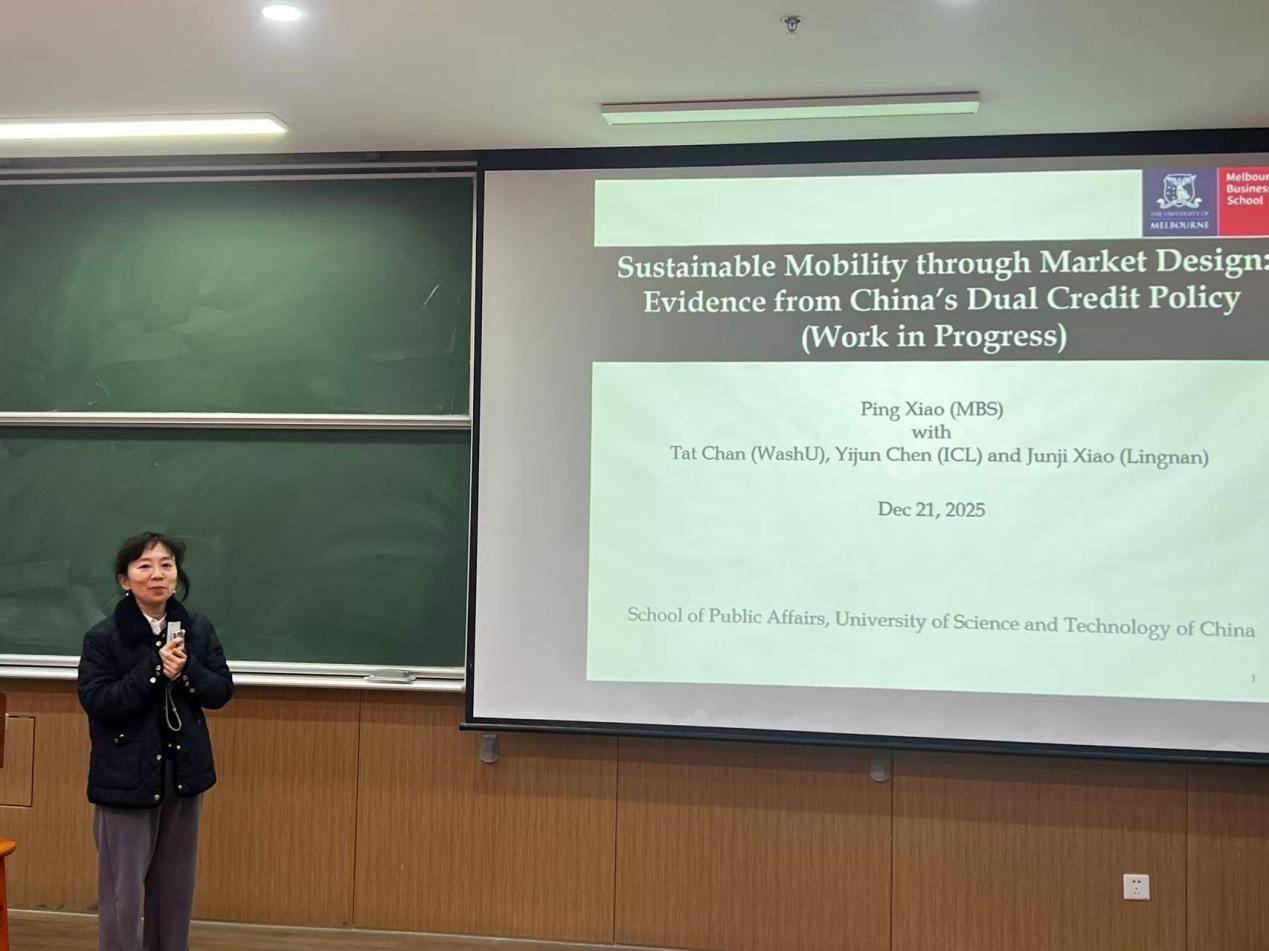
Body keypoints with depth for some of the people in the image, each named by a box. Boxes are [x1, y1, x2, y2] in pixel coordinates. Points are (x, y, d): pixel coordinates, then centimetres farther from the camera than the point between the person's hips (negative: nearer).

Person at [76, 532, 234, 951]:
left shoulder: (198, 629, 2)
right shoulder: (103, 637, -9)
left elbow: (221, 691, 0)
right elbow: (96, 701, -17)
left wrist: (185, 670, -18)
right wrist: (154, 669, -23)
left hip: (183, 772, 4)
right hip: (126, 777, -4)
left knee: (175, 885, 15)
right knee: (123, 890, 1)